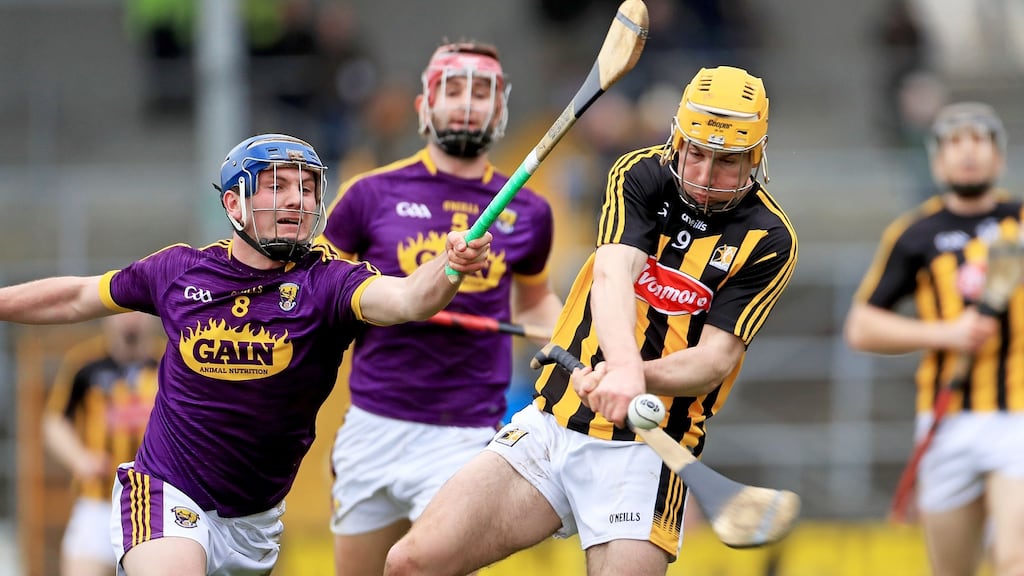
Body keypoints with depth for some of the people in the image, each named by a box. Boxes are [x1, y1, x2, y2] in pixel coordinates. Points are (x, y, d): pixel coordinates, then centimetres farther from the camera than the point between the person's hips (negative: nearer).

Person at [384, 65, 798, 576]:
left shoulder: (769, 240, -5)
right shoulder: (641, 175, 0)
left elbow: (714, 360, -12)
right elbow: (612, 275, -18)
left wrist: (635, 377, -33)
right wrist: (623, 364, -39)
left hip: (642, 452, -2)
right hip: (549, 424, 2)